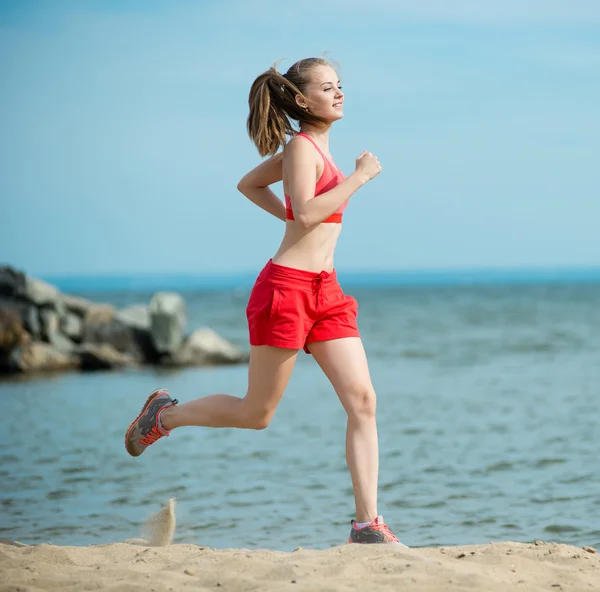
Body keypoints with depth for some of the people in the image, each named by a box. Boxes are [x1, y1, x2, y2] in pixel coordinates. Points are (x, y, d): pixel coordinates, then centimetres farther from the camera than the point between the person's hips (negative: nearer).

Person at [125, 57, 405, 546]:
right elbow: (307, 213, -24)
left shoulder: (310, 147, 17)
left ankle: (367, 523, -5)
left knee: (363, 400, -5)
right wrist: (359, 177, -18)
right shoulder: (302, 146, -9)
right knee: (257, 413, 4)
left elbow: (249, 184, 28)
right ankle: (165, 414, 28)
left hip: (326, 292, 8)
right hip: (287, 287, -8)